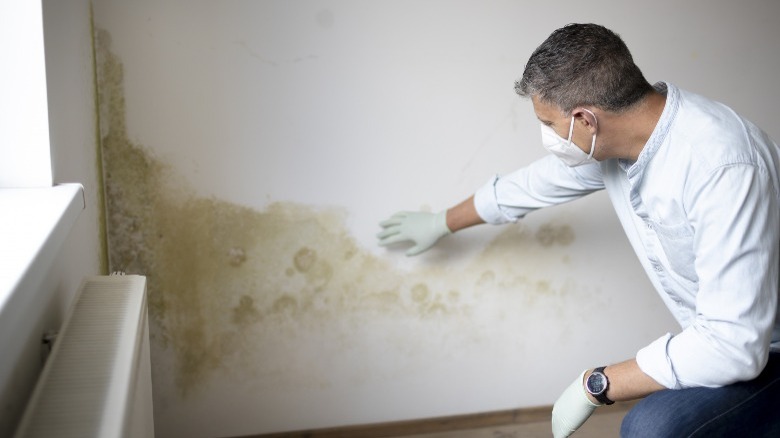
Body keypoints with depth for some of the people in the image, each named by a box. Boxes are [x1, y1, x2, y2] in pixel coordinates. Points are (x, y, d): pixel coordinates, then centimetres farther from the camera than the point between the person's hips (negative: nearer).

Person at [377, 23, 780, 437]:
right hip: (724, 336, 7)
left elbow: (733, 344, -33)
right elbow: (533, 183, 13)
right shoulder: (608, 138, -7)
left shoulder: (721, 166, -33)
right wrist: (442, 222, 28)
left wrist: (595, 385, -22)